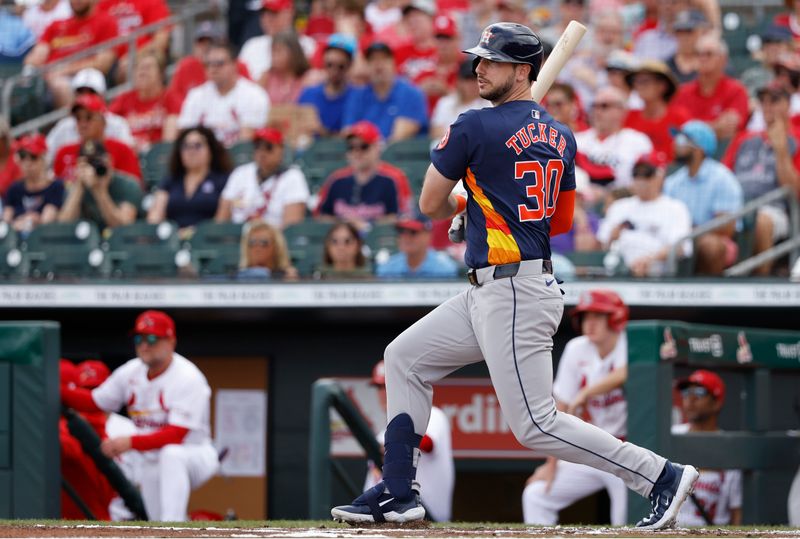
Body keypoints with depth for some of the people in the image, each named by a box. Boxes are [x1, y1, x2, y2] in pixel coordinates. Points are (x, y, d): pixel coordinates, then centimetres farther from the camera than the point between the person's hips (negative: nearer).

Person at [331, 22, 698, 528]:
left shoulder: (474, 127, -11)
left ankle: (662, 475, -8)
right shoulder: (560, 136, 11)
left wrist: (462, 200, 20)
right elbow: (562, 221, 19)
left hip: (513, 293, -10)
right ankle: (397, 495, 15)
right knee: (405, 357, 16)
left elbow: (430, 205, -2)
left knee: (536, 425, -9)